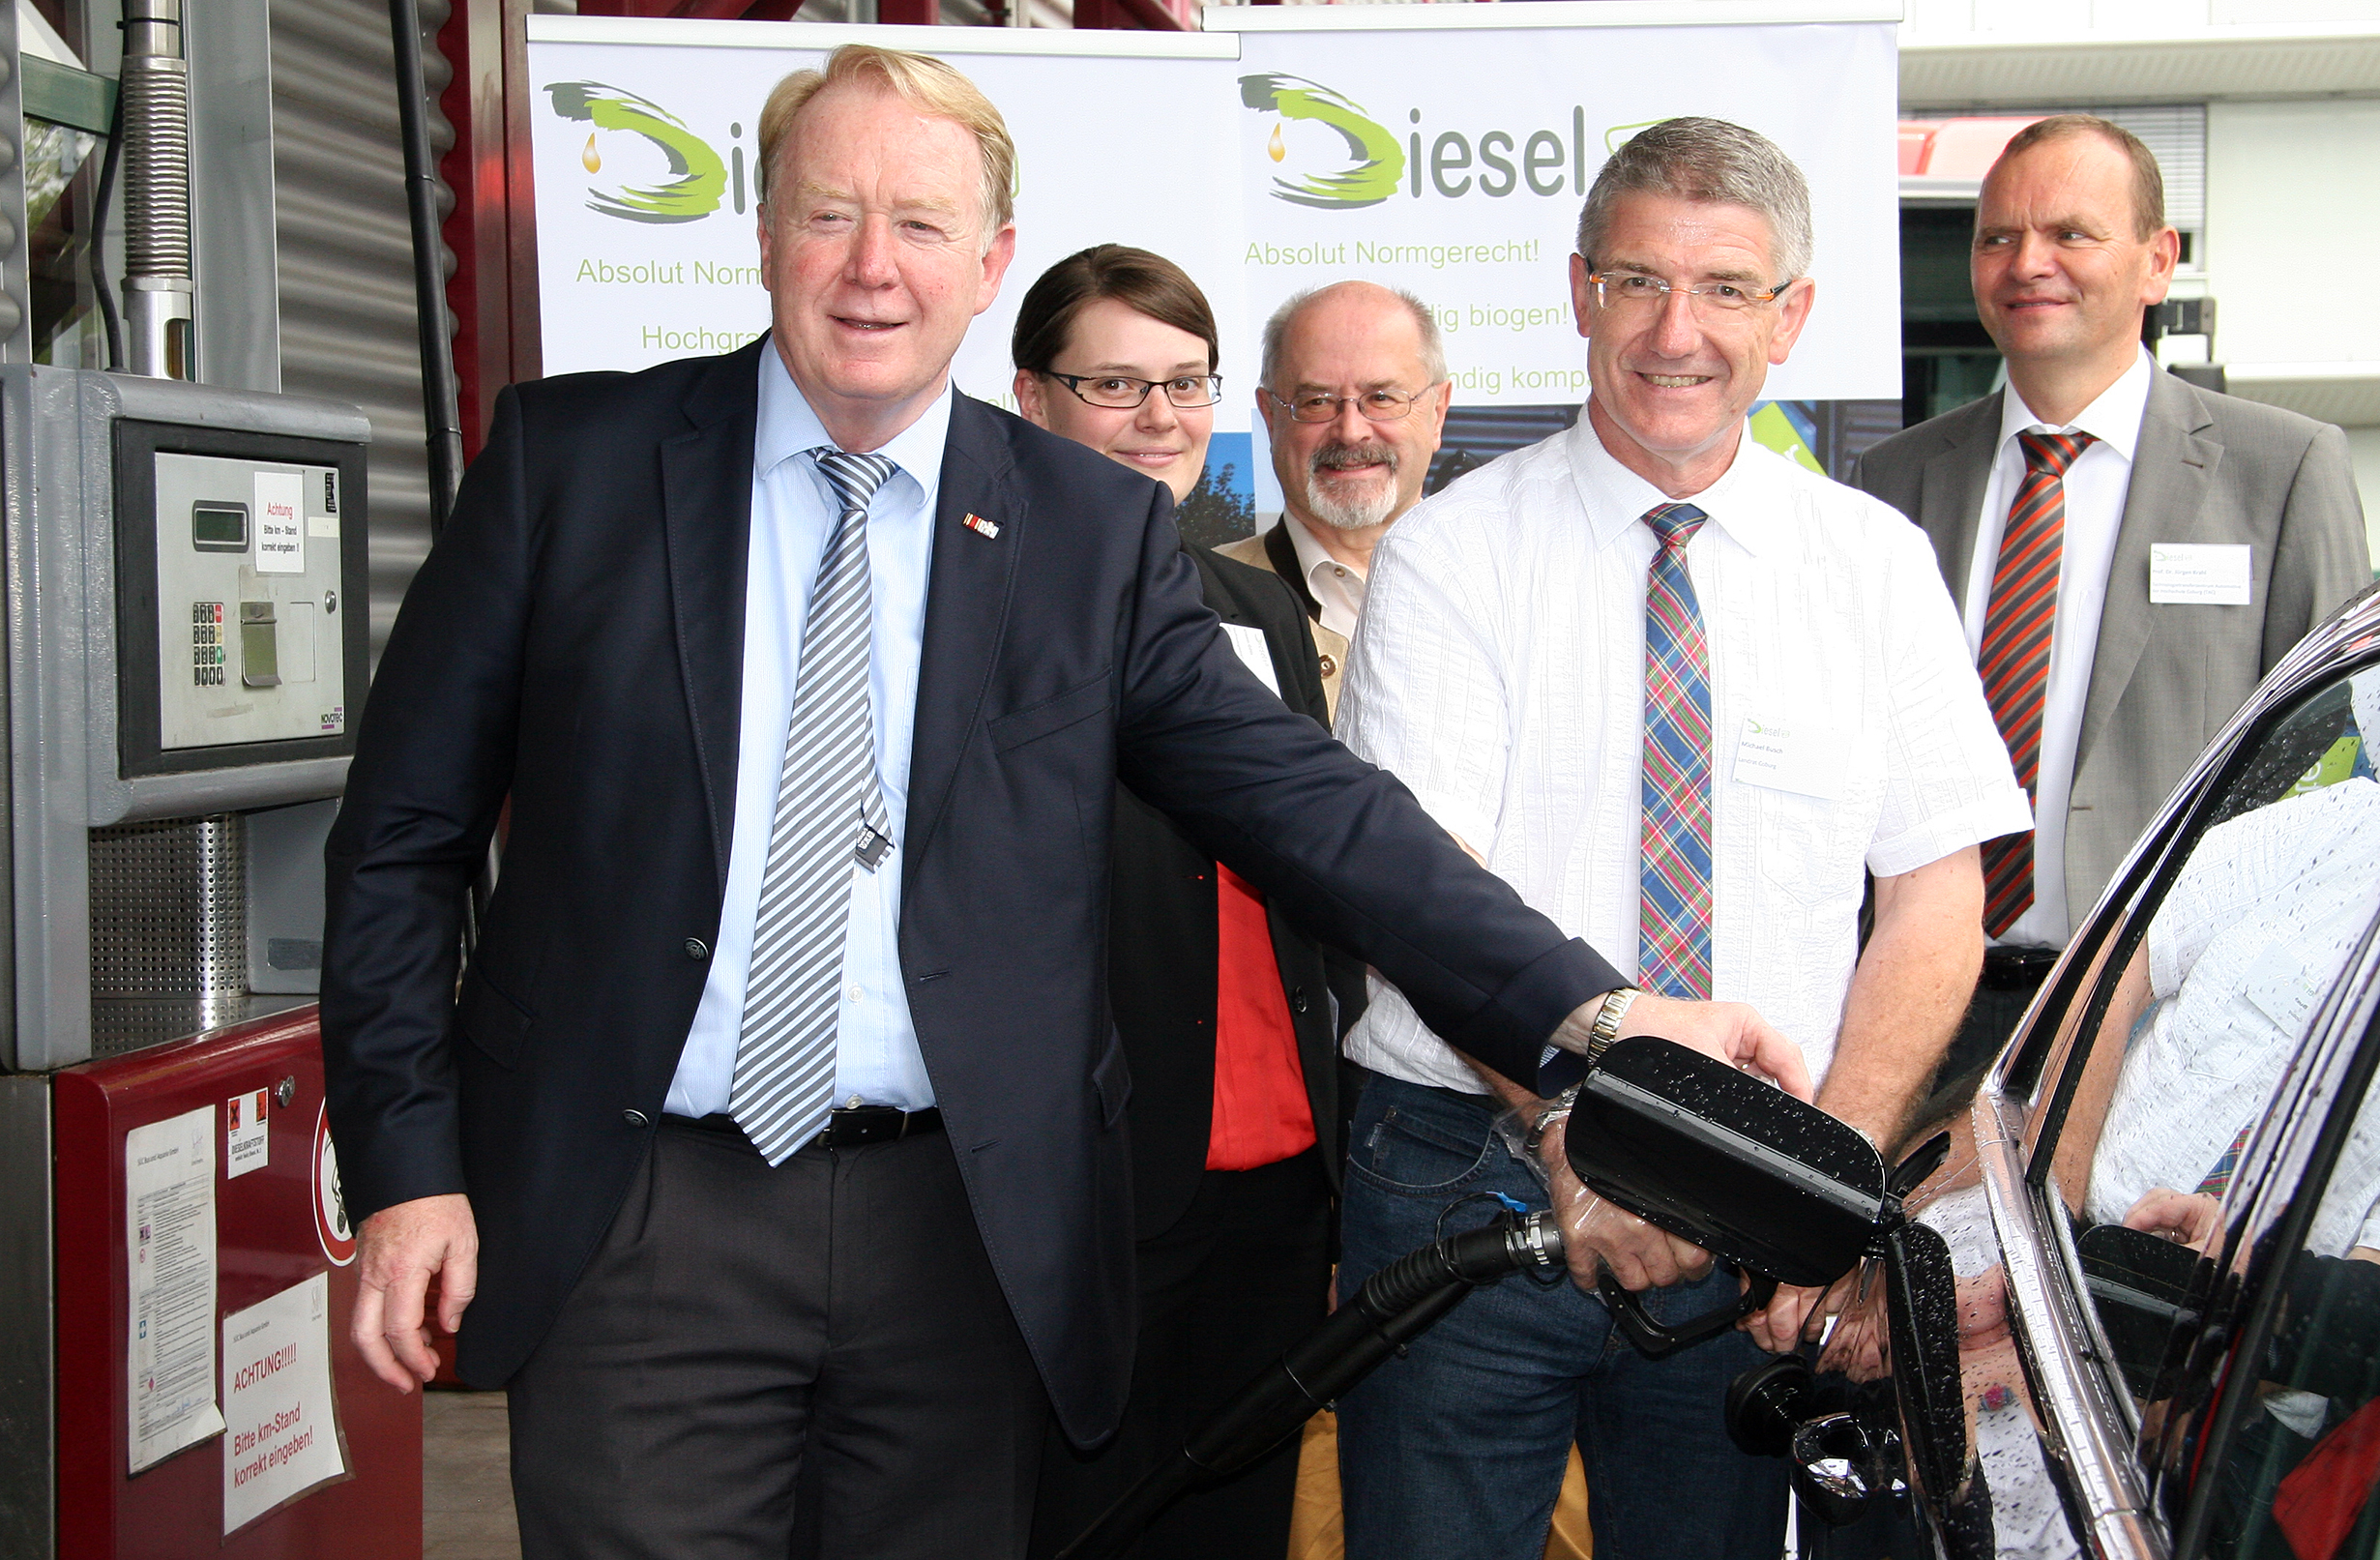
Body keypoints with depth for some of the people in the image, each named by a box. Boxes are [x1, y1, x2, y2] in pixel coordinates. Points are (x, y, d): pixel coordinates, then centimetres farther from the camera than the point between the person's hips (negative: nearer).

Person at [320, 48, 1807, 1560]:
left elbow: (1305, 800, -4)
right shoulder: (571, 458, 1)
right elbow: (405, 832, 4)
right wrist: (408, 1162, -3)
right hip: (631, 1221, -1)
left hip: (964, 1238, 1)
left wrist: (1590, 1015, -14)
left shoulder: (1099, 529, 2)